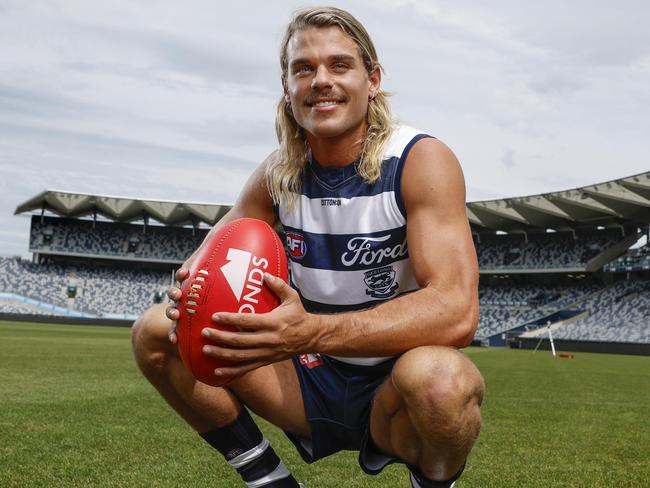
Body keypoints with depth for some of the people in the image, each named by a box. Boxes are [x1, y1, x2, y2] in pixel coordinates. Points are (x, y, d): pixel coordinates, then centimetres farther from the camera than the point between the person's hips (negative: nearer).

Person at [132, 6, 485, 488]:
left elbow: (457, 311, -30)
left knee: (439, 379, -39)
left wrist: (311, 332, -44)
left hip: (396, 392, -4)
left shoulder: (422, 161, -18)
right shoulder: (278, 173, -2)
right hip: (314, 377, 4)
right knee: (156, 333, -8)